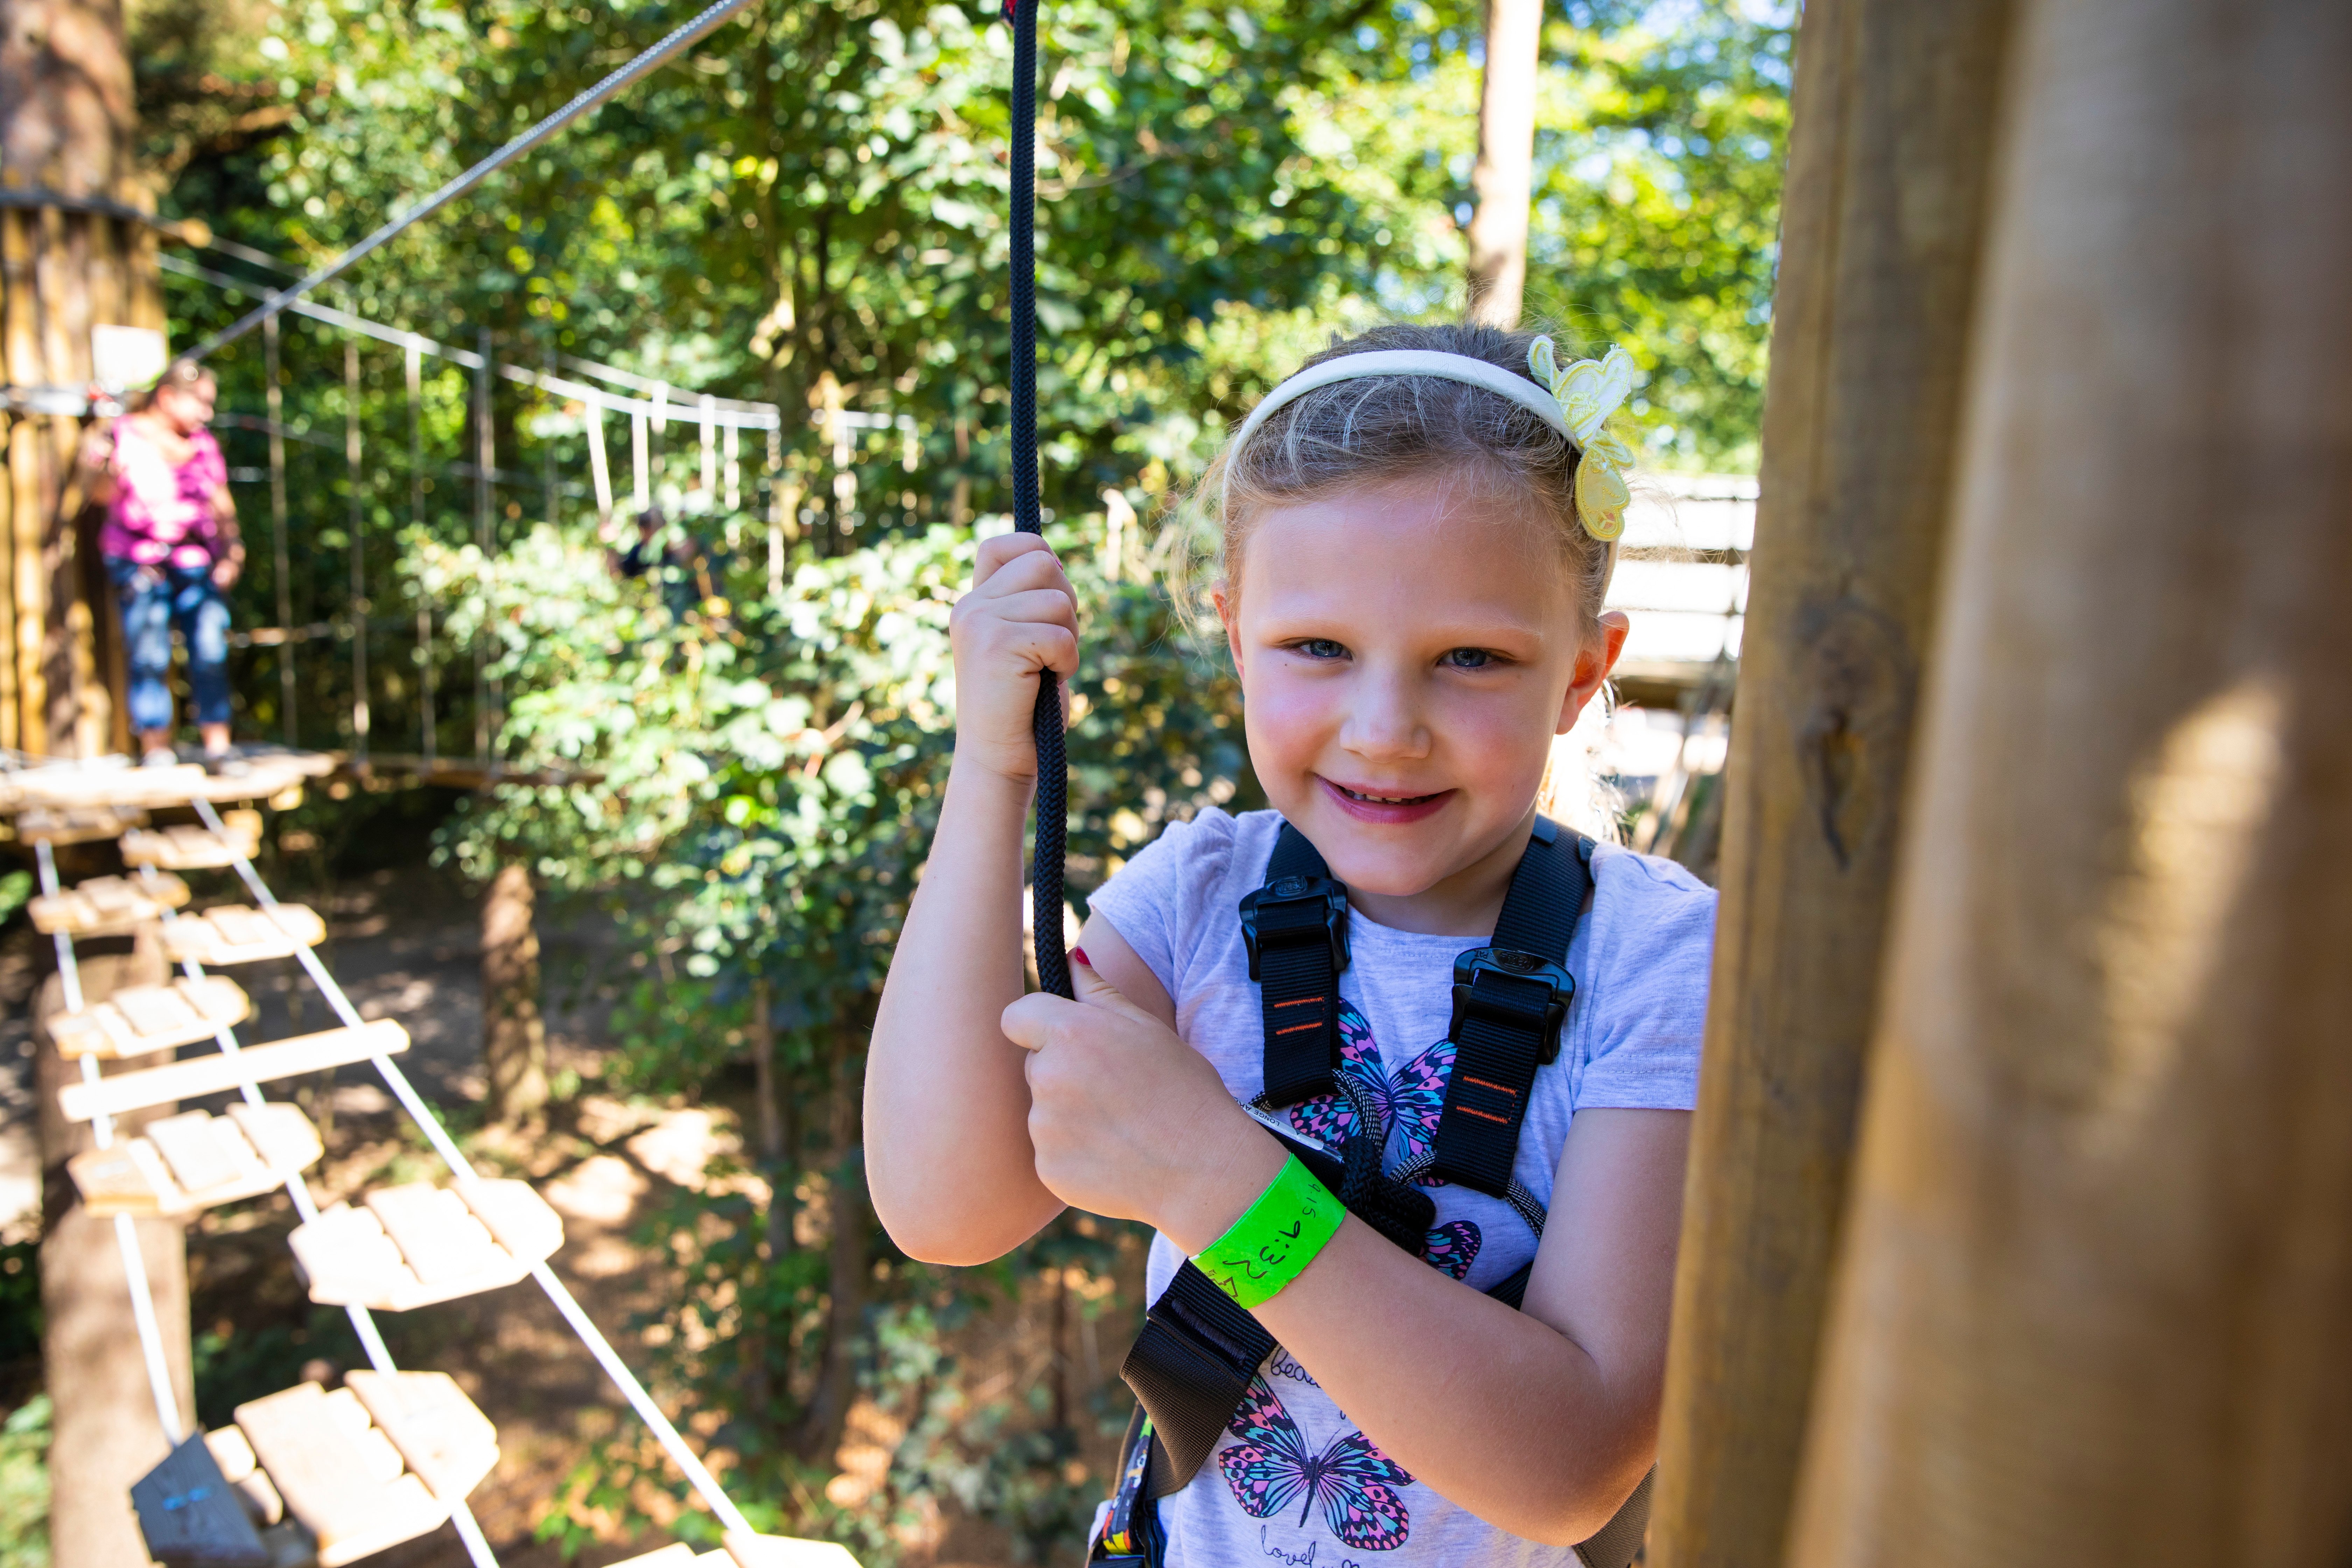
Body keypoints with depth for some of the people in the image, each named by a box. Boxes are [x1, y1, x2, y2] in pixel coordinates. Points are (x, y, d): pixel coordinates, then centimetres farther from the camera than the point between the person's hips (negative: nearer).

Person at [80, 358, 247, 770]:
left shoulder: (203, 446, 13)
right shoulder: (123, 434, 3)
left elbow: (222, 505, 15)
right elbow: (100, 495, -3)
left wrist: (232, 550, 2)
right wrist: (106, 469, -23)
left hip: (198, 562, 3)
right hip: (138, 562, -2)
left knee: (211, 651, -8)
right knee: (149, 655, -6)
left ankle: (218, 745, -4)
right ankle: (156, 747, 1)